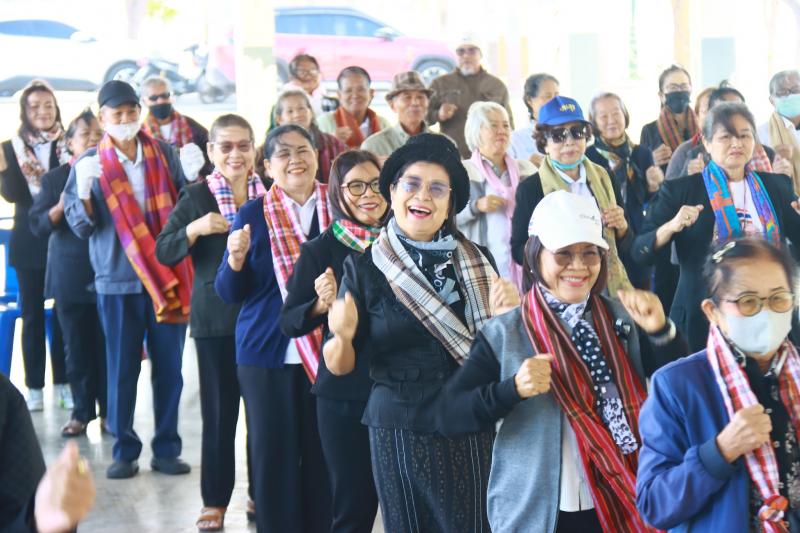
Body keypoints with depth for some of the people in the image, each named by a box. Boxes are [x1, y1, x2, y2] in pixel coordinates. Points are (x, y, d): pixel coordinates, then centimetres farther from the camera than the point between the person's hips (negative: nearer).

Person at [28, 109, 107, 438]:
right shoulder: (54, 179, 7)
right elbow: (38, 225, 2)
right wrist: (61, 207, -16)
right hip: (70, 278, 1)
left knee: (107, 346, 1)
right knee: (77, 347, 5)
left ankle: (108, 410, 12)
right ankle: (81, 411, 14)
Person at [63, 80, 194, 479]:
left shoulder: (164, 153, 4)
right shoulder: (90, 162, 1)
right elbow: (80, 225, -2)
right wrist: (84, 192, -21)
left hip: (168, 276, 1)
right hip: (117, 280, -1)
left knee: (169, 368, 6)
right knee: (121, 369, 4)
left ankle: (166, 449, 16)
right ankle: (124, 450, 15)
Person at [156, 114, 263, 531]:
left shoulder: (271, 194, 4)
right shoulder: (196, 197, -2)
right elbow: (163, 253, -6)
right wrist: (194, 229, -22)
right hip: (215, 318, -2)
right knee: (219, 409, 3)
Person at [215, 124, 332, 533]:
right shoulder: (252, 215, -2)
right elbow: (229, 293, -3)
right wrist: (236, 259, -22)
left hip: (327, 351, 1)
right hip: (268, 352, -1)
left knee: (324, 453, 10)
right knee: (273, 454, 6)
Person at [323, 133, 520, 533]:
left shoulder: (477, 260, 2)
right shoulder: (364, 267, -4)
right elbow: (340, 366, -3)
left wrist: (505, 314, -11)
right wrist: (342, 336, -24)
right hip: (397, 431, -2)